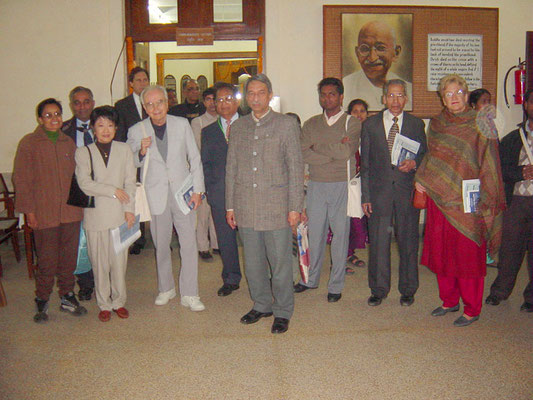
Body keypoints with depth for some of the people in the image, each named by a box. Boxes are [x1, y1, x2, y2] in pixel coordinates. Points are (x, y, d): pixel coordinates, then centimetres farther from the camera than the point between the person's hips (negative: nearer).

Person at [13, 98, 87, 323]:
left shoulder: (68, 143, 11)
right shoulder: (29, 143, -1)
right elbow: (21, 179, -2)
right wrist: (28, 210, -7)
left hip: (71, 211, 4)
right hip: (43, 214, -4)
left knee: (69, 257, 10)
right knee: (47, 260, 2)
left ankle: (67, 297, 26)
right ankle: (42, 301, 20)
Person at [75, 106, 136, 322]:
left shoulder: (124, 150, 8)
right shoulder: (83, 152, 5)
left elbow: (130, 182, 5)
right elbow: (84, 184, -5)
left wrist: (129, 209, -3)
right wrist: (113, 190, -9)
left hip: (119, 214, 1)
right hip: (95, 215, 0)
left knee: (119, 260, 3)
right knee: (99, 263, 5)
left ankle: (119, 302, 18)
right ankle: (104, 304, 18)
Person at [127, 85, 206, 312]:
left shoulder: (182, 124, 2)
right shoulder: (136, 131, 0)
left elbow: (194, 158, 5)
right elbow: (131, 164, 7)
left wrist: (197, 189, -2)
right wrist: (142, 152, -14)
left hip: (183, 192, 0)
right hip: (156, 195, 0)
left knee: (189, 244, -2)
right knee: (161, 246, 11)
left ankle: (189, 295, 8)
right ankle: (166, 289, 30)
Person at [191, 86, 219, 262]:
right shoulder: (197, 122, 5)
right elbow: (196, 149, 1)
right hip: (204, 170, -3)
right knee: (203, 209, -2)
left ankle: (216, 243, 19)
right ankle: (203, 247, 8)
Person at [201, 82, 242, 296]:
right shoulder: (208, 132, 16)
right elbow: (205, 163, 15)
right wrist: (210, 187, 2)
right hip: (220, 194, 3)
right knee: (225, 237, 8)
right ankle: (231, 279, 23)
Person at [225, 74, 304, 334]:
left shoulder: (286, 125, 0)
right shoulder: (237, 127, 12)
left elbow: (295, 168, -2)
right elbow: (231, 168, 14)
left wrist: (295, 207, -7)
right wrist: (230, 206, 10)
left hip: (276, 206, -4)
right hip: (246, 208, 4)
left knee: (280, 262, 3)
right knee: (253, 263, 13)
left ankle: (282, 312, 20)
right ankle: (261, 305, 31)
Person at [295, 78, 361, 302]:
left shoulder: (352, 124, 1)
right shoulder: (311, 124, 10)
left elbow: (347, 152, -15)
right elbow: (303, 154, -4)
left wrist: (318, 146, -7)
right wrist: (333, 152, -11)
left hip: (342, 185, -2)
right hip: (316, 185, 3)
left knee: (340, 235, 3)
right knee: (314, 233, 9)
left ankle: (336, 285, 15)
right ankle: (310, 278, 25)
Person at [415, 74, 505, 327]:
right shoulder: (436, 125, 10)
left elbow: (489, 165, -5)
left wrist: (483, 199, -12)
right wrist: (421, 179, 3)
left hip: (468, 201, -4)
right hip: (439, 198, 5)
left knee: (468, 255, 1)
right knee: (440, 251, 10)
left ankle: (472, 309, 16)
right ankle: (449, 301, 28)